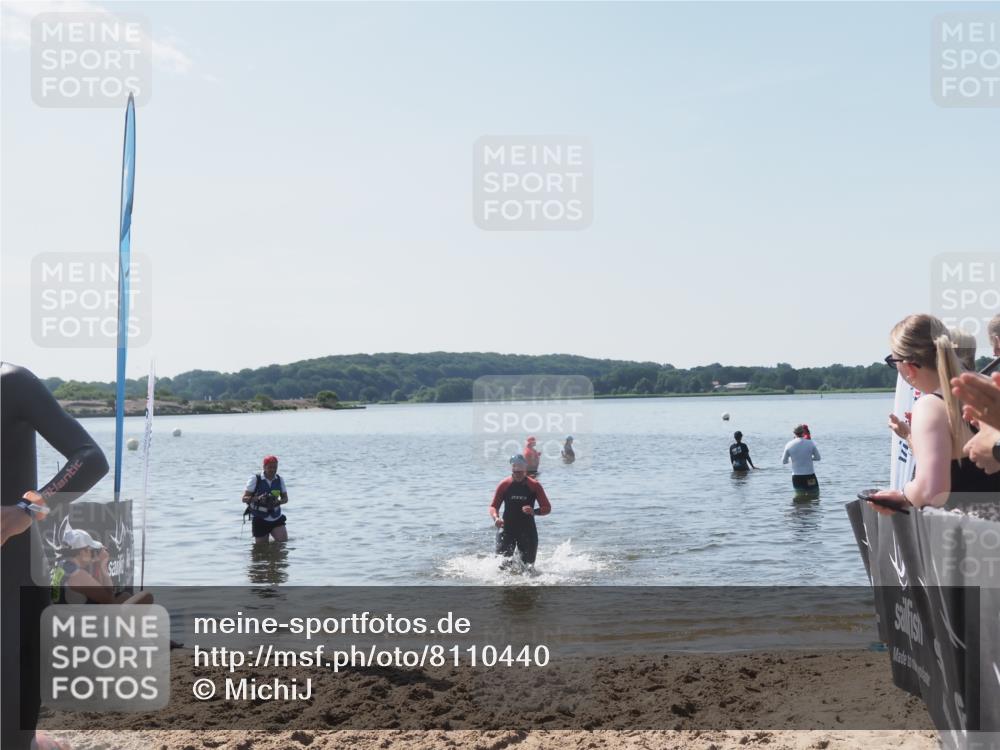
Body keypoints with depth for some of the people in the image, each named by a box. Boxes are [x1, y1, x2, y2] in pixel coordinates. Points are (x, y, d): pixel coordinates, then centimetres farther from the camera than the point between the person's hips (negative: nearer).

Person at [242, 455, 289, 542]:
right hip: (260, 520, -3)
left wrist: (279, 501, -17)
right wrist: (258, 498, -31)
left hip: (277, 518, 3)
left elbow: (285, 498, 7)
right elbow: (244, 499, -12)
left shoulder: (279, 479, 1)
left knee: (284, 541, -12)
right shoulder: (255, 479, -10)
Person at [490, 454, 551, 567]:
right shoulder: (504, 485, -1)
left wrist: (534, 511, -22)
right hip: (507, 527, 0)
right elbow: (494, 506, 3)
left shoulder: (534, 486, -3)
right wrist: (496, 518, -20)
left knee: (528, 564, 5)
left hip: (527, 529, 0)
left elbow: (547, 508, -1)